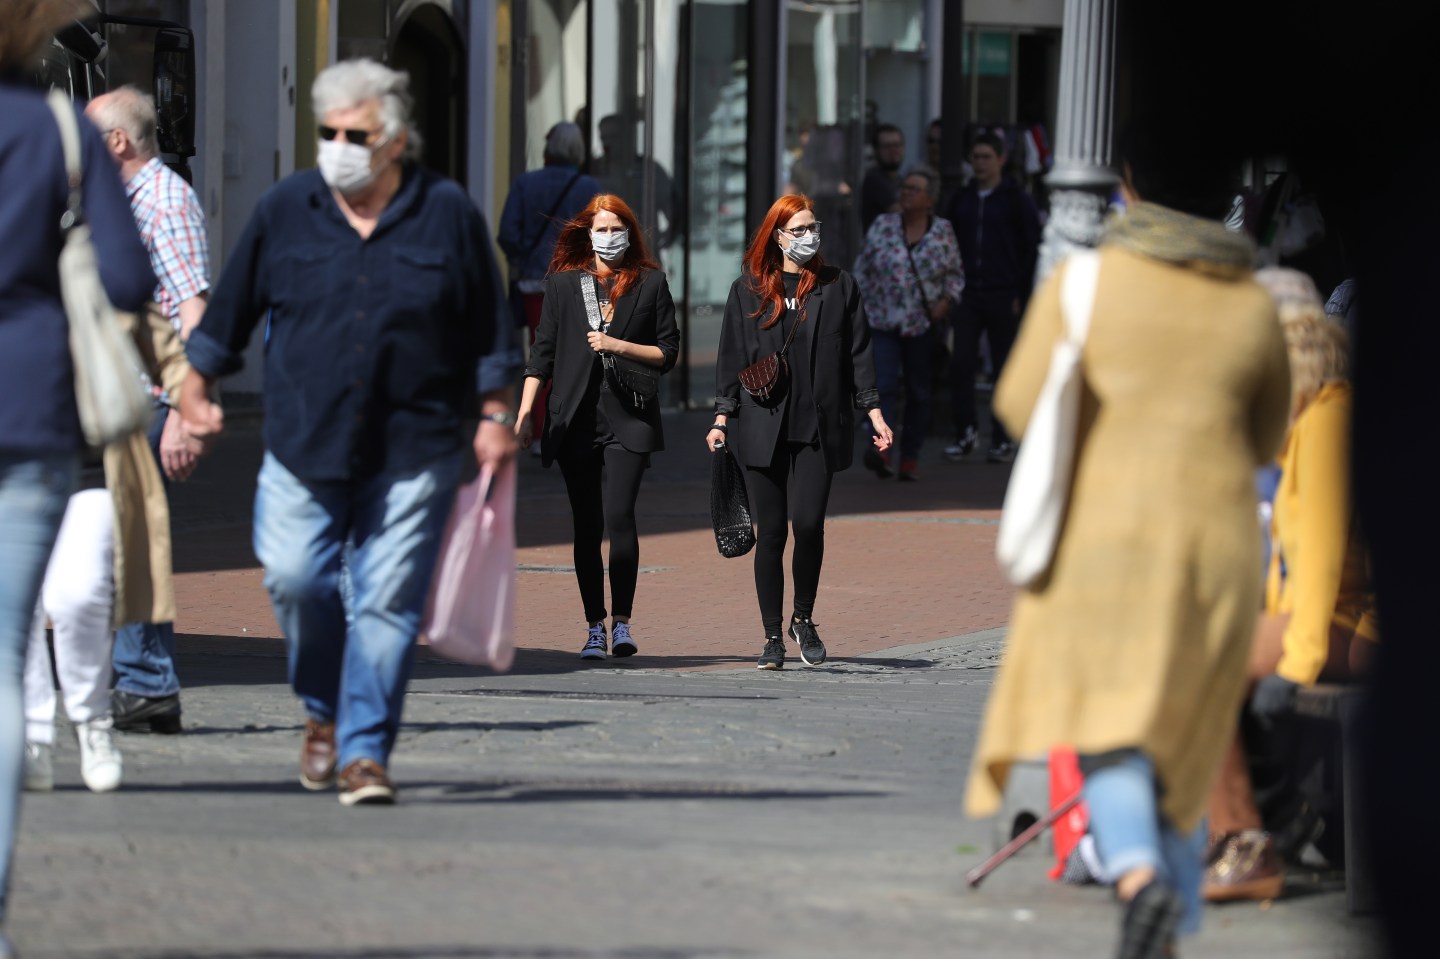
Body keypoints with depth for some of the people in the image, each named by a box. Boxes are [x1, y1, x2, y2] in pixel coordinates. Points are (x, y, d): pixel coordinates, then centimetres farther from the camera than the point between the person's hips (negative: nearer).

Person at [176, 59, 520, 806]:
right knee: (294, 579, -8)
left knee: (387, 602, -5)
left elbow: (487, 328, 8)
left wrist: (495, 417, 6)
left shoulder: (448, 216, 2)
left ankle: (365, 751, 1)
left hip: (413, 452, -1)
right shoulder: (284, 211, 4)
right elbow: (231, 309, 13)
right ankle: (324, 711, 18)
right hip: (303, 442, 1)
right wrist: (195, 386, 14)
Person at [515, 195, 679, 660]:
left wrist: (620, 346, -9)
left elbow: (667, 352, 7)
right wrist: (524, 413, 1)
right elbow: (542, 352, 10)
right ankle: (595, 628, 9)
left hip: (628, 419, -2)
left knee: (619, 517, -16)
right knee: (587, 526, 3)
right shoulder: (563, 283, 10)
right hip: (576, 421, 2)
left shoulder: (650, 283, 7)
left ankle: (622, 623, -12)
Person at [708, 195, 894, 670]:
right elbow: (731, 358, 10)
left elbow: (858, 353, 10)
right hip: (762, 429, 1)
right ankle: (773, 637, 8)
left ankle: (804, 619, 10)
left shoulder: (838, 286, 9)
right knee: (770, 533, 1)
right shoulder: (749, 290, 8)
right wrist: (722, 418, 4)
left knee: (809, 523, -13)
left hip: (818, 427, -1)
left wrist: (873, 412, 4)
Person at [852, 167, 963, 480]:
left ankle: (910, 456, 14)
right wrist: (859, 308, 4)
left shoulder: (943, 231, 3)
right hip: (884, 322, -1)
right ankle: (881, 449, -28)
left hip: (923, 325, 1)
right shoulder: (883, 226, 3)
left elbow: (955, 274, 9)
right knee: (885, 385, -16)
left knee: (918, 392, 7)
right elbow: (862, 270, 9)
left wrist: (946, 301, -7)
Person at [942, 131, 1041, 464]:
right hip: (968, 296, 3)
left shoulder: (1016, 200, 0)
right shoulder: (962, 200, 12)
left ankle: (1003, 439, 9)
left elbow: (1032, 250, -1)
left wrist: (1021, 296, -8)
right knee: (960, 363, -8)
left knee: (1005, 369, 2)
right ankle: (966, 431, 2)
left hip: (1004, 298, -3)